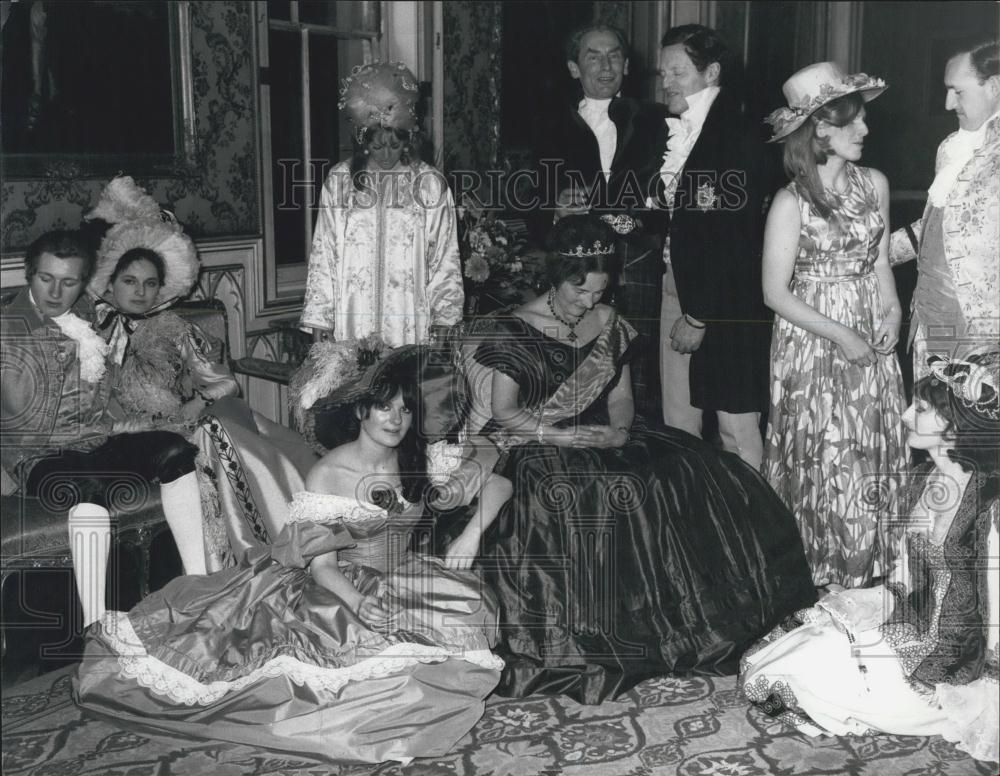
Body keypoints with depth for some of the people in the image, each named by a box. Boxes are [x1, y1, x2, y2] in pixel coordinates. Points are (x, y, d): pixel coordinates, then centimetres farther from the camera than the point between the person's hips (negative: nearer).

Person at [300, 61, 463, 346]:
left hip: (412, 322, 0)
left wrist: (444, 317, 0)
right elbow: (322, 256, 6)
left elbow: (445, 258, 4)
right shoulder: (338, 181, 4)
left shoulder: (430, 184, 2)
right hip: (352, 320, 1)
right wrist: (319, 318, 1)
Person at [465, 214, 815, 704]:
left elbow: (620, 396, 14)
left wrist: (617, 430, -9)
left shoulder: (608, 325, 11)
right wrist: (570, 435, -16)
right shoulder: (519, 330, -6)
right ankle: (592, 642, -21)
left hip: (604, 441, 6)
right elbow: (503, 412, -8)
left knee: (695, 474, -15)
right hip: (539, 450, -5)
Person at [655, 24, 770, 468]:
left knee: (736, 429, 0)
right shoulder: (673, 129, 11)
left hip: (725, 299, -7)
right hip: (678, 283, 7)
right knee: (677, 423, 11)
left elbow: (734, 237, -16)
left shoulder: (735, 136, -13)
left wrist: (699, 316, -15)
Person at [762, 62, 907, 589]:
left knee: (874, 461, 9)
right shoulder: (791, 203, -13)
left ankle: (864, 576, 24)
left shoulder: (875, 184, 3)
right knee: (822, 466, 2)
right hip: (812, 345, -5)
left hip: (871, 342, 5)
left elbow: (880, 259, 13)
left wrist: (891, 310, -3)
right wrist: (839, 334, -13)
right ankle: (819, 581, 19)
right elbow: (775, 293, -11)